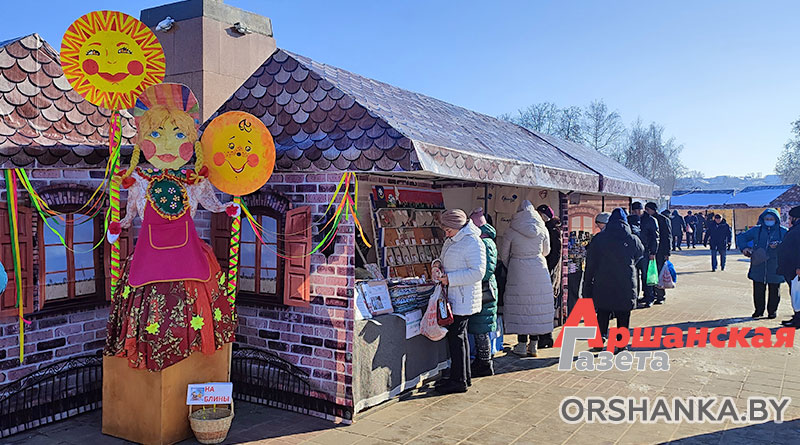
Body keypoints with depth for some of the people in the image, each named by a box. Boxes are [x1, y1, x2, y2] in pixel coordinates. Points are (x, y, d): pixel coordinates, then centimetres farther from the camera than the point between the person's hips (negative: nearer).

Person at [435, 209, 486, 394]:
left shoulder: (473, 243, -16)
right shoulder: (451, 241, 13)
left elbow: (477, 272, -22)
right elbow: (444, 260, 30)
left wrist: (450, 279, -22)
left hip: (464, 299, -10)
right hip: (453, 297, 10)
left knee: (456, 336, -7)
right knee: (458, 335, 15)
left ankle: (459, 381, 2)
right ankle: (465, 376, 25)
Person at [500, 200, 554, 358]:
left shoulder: (512, 231, -4)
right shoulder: (542, 230, 1)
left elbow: (504, 253, 4)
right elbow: (546, 251, 14)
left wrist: (510, 267, 21)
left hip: (518, 272, -2)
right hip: (539, 271, 2)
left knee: (520, 306, 3)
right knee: (536, 306, 7)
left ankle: (522, 345, 6)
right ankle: (534, 345, 12)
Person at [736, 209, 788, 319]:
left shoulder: (783, 232, 4)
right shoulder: (756, 230, 7)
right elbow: (741, 237, 12)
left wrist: (778, 245, -18)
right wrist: (744, 247, -4)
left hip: (775, 268, -1)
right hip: (758, 266, 1)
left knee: (774, 290, 7)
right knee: (758, 290, 5)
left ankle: (772, 310, 22)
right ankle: (759, 310, 20)